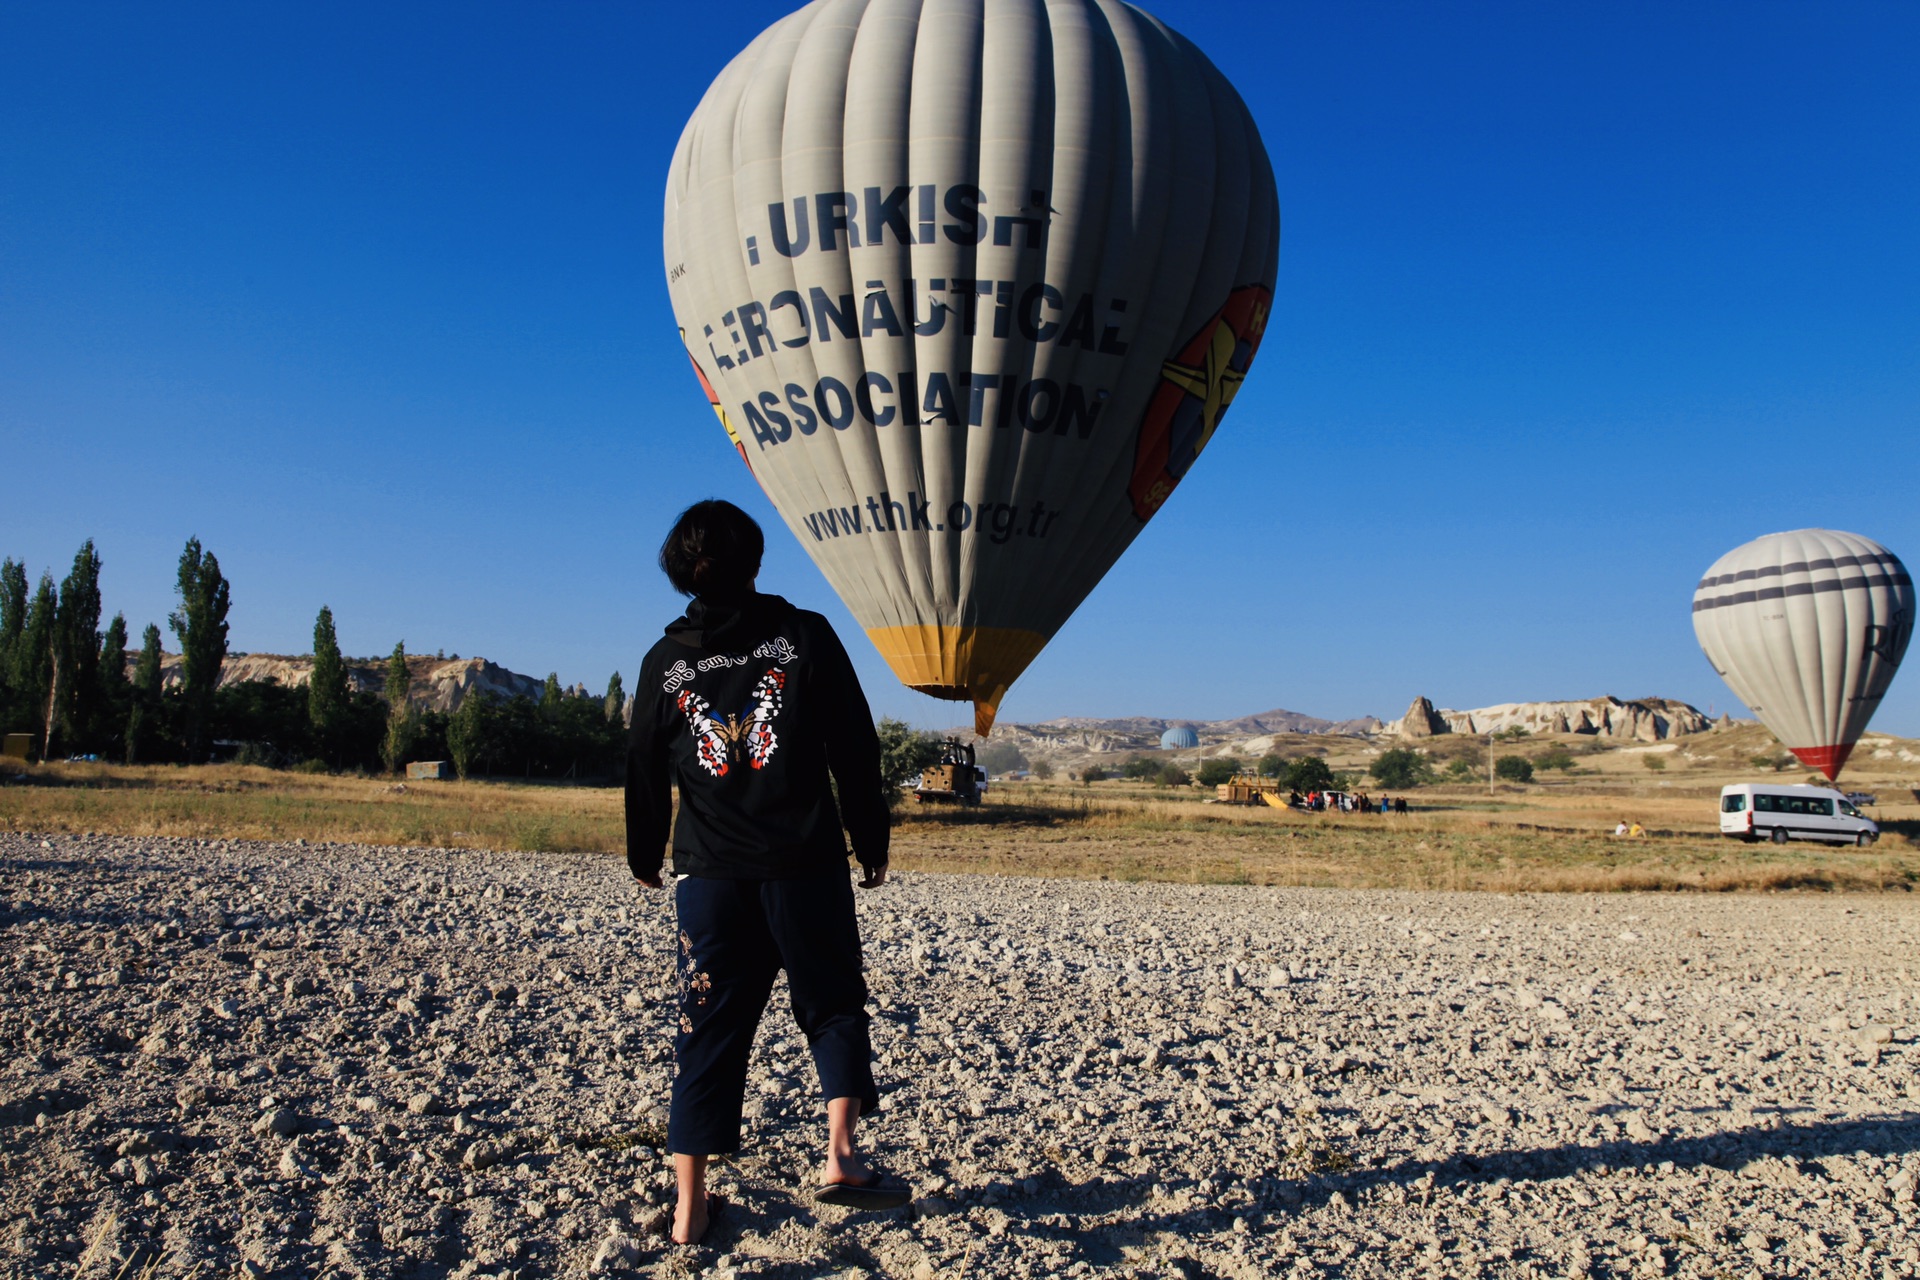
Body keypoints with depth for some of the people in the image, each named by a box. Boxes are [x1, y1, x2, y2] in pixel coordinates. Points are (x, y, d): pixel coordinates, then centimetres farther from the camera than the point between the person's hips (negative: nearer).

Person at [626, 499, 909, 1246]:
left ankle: (690, 1205, 15)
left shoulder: (665, 661, 5)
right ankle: (840, 1158, 3)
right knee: (833, 1008, 15)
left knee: (709, 1032, 10)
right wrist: (872, 843, 8)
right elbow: (855, 751, -2)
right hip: (806, 866, -2)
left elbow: (645, 773, 12)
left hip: (709, 875, 2)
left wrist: (645, 858, 27)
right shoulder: (805, 636, -2)